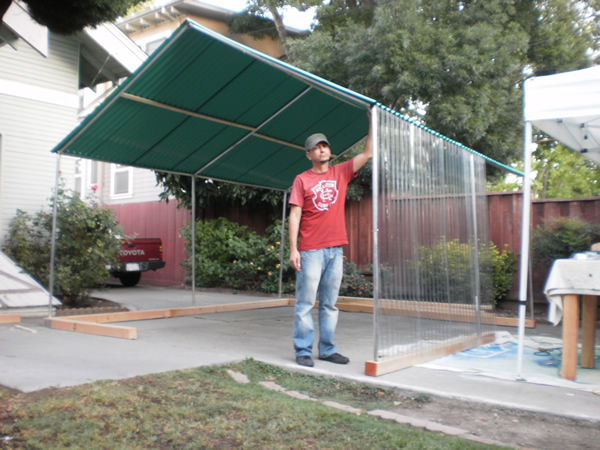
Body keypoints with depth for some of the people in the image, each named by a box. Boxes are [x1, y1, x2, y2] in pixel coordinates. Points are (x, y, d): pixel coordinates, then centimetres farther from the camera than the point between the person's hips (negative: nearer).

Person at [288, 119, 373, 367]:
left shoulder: (341, 172, 12)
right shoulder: (302, 180, 2)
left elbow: (367, 153, 10)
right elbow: (295, 215, -3)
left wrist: (373, 123, 2)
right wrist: (293, 249, -10)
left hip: (335, 249, 4)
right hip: (311, 250, -4)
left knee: (330, 304, 10)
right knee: (306, 303, -2)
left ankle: (327, 349, 18)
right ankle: (303, 351, 6)